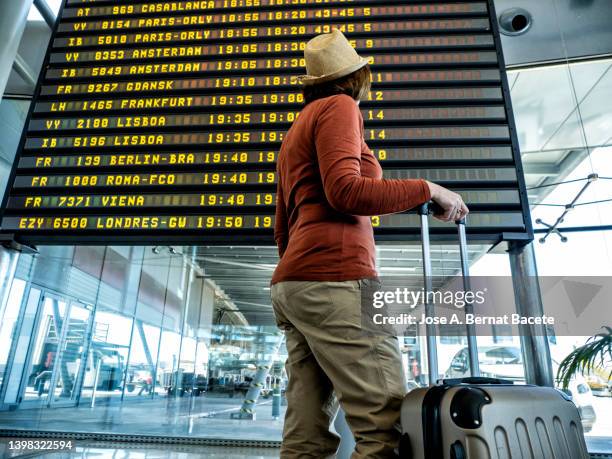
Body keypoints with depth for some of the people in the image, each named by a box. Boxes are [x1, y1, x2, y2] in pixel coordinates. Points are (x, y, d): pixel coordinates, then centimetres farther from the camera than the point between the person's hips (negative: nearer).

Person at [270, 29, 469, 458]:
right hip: (335, 277, -9)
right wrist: (428, 189, -2)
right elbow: (345, 191, -13)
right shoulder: (338, 106, 5)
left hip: (292, 283, 9)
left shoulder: (296, 131, 30)